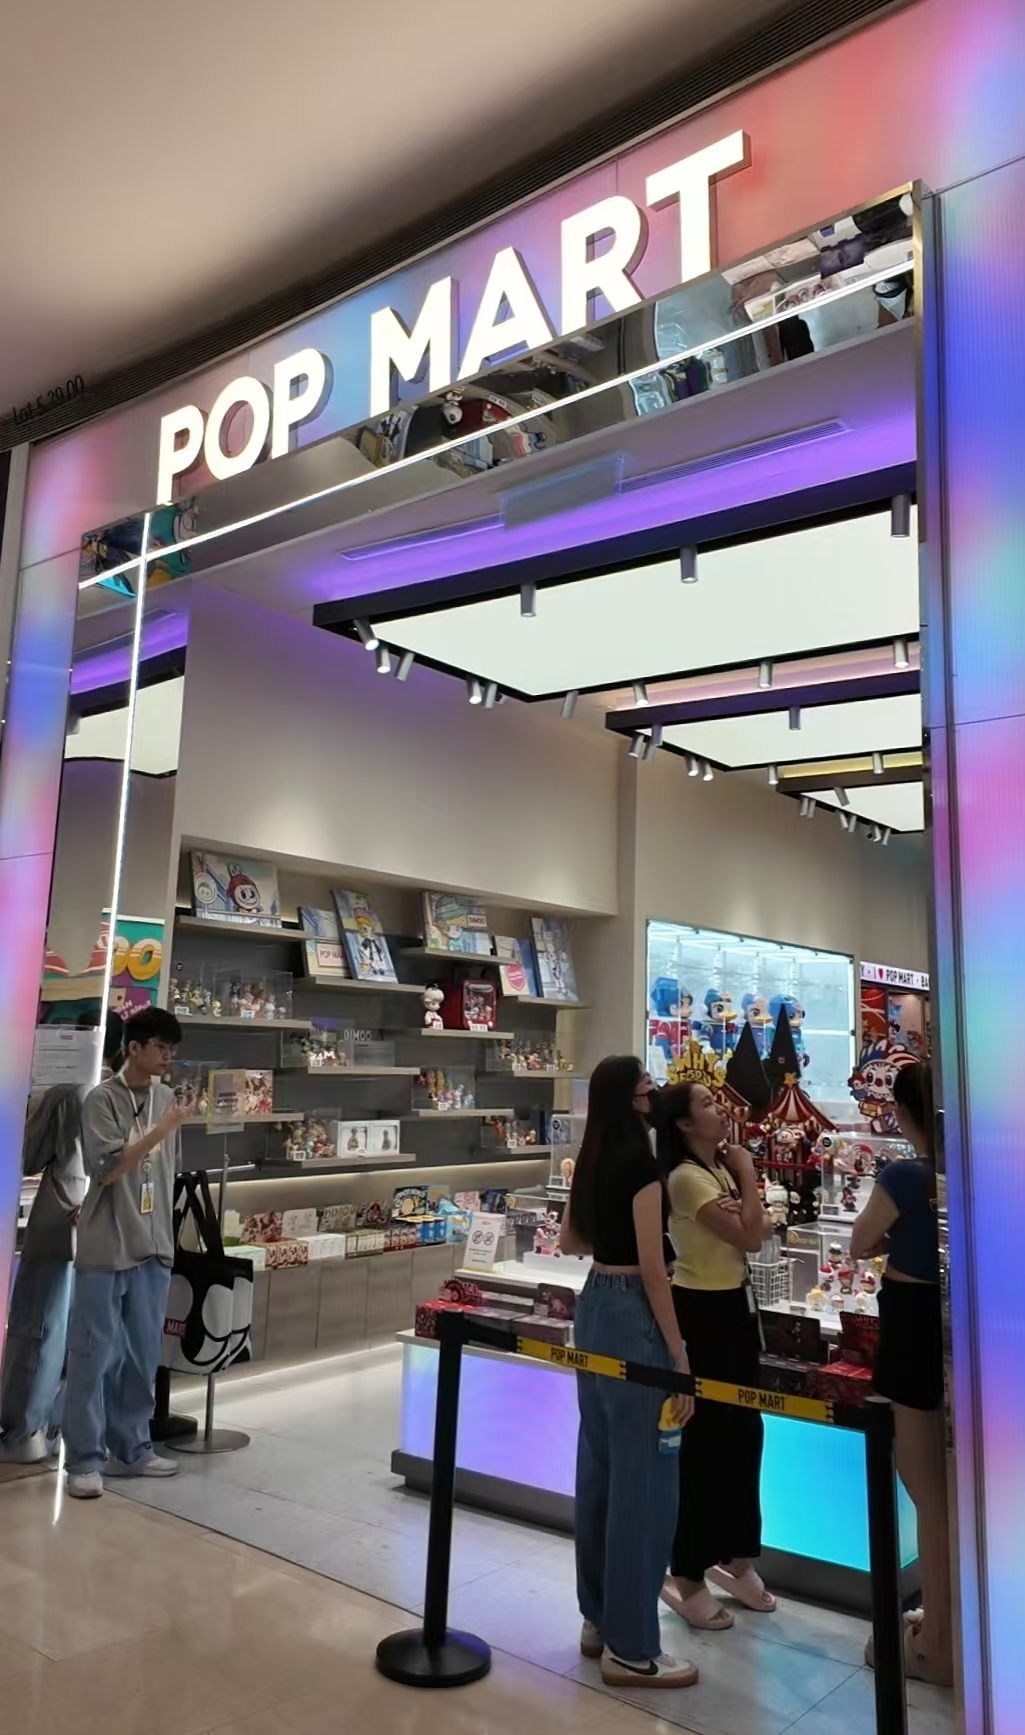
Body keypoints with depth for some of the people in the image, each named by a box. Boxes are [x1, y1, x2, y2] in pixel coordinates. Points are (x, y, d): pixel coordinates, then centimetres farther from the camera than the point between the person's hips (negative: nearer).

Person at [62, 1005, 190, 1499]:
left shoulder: (165, 1098, 9)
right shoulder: (102, 1100, -9)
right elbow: (106, 1169, -17)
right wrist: (161, 1130, -22)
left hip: (153, 1250, 6)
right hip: (106, 1251, -6)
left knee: (143, 1355, 11)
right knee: (95, 1355, 1)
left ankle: (132, 1449, 22)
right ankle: (85, 1459, 10)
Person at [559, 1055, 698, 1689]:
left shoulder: (593, 1161, 9)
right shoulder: (641, 1164, -18)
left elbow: (570, 1240, 20)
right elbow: (653, 1269, -19)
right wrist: (680, 1357, -15)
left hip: (595, 1306, 10)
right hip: (633, 1315, -9)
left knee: (600, 1467, 17)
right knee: (643, 1480, 1)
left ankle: (600, 1618, 31)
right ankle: (631, 1648, 11)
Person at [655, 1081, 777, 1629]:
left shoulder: (719, 1168, 8)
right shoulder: (686, 1176, -21)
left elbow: (760, 1230, 9)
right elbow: (748, 1238, -23)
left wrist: (745, 1211, -10)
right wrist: (747, 1173, -15)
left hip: (732, 1305, 9)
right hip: (703, 1311, -9)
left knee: (743, 1432, 16)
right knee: (705, 1440, 0)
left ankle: (733, 1557, 33)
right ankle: (685, 1576, 15)